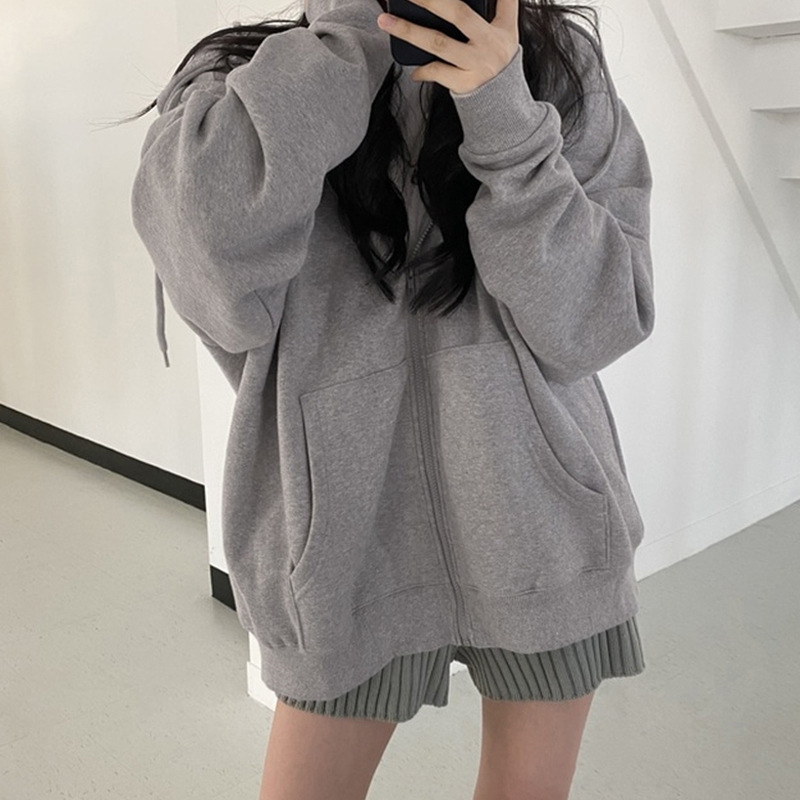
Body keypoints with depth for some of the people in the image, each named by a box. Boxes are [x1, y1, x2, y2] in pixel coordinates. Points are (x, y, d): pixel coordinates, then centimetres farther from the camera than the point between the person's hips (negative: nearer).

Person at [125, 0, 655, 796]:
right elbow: (216, 273, -25)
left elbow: (600, 320, -9)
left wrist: (507, 118, -20)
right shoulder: (243, 79, -4)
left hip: (539, 525, 2)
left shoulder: (558, 67, -1)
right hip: (351, 539, -1)